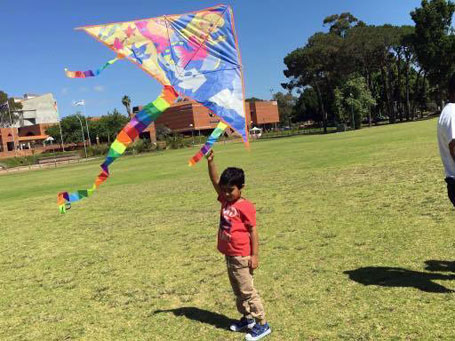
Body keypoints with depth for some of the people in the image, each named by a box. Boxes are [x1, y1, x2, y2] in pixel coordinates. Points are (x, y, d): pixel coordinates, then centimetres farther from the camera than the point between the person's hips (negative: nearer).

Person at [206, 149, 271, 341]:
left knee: (247, 291, -1)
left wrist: (255, 255, -16)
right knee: (237, 291, 19)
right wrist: (210, 161, -14)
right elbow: (215, 181, -1)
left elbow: (253, 231, -15)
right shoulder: (225, 201, 4)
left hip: (242, 257, -8)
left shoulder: (245, 207, -17)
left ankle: (262, 325, 11)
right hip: (229, 255, 8)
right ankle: (247, 318, 34)